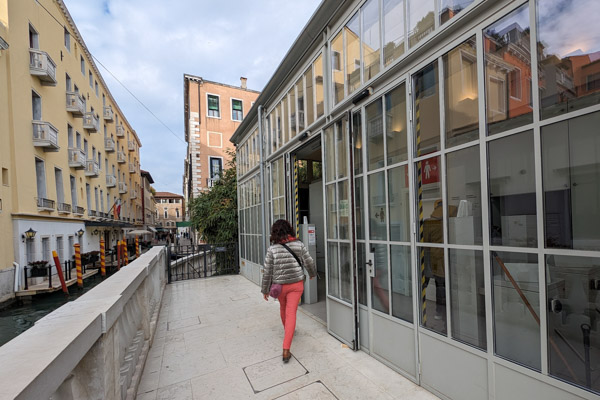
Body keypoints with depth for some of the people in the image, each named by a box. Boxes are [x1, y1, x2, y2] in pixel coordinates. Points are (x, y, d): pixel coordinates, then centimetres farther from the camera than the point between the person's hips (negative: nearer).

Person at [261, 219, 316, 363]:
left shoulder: (272, 249, -11)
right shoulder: (299, 244, -8)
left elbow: (267, 271, -8)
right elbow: (309, 262, -2)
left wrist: (265, 290, 4)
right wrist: (312, 273, 19)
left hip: (279, 285, 1)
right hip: (296, 283, 0)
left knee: (283, 308, 25)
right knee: (291, 313, 3)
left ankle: (288, 330, 50)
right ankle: (286, 350, 1)